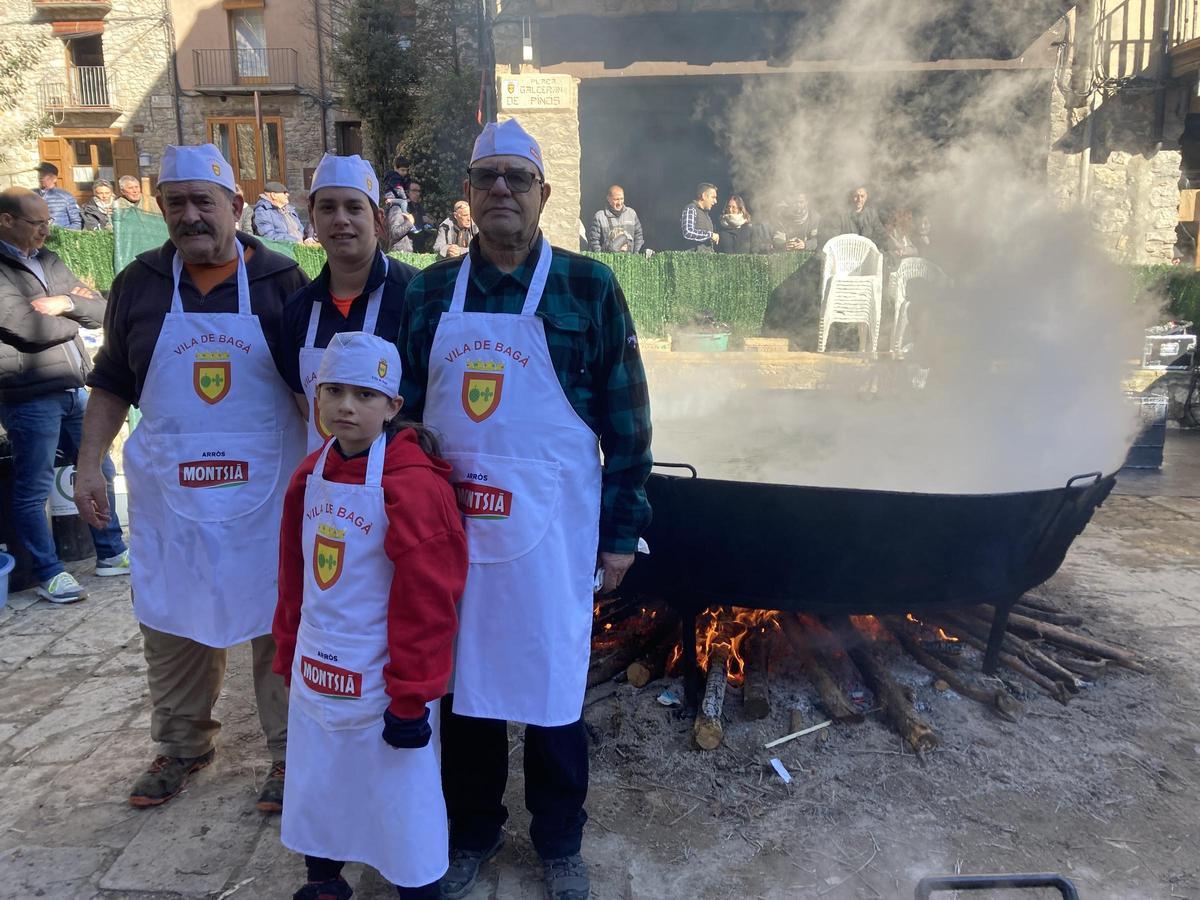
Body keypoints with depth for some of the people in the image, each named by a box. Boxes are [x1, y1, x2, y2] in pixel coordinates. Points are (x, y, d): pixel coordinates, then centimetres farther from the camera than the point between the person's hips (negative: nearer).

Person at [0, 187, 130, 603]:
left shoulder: (48, 261, 12)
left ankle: (111, 553, 28)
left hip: (74, 390, 8)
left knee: (100, 472, 15)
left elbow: (101, 311, 9)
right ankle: (49, 574, 14)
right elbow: (34, 328, -20)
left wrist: (66, 303, -11)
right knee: (34, 490, 3)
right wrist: (76, 311, -2)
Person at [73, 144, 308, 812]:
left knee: (277, 619, 5)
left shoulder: (280, 279, -2)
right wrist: (89, 466, 5)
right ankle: (184, 745, 35)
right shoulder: (139, 283, 5)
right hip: (170, 487, 3)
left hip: (265, 485, -3)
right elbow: (113, 383, 12)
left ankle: (291, 752, 23)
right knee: (171, 622, 14)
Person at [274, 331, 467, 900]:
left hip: (382, 681, -7)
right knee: (315, 786, 23)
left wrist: (411, 699, -16)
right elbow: (294, 579, 12)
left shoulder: (414, 484, -21)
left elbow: (427, 602, -20)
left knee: (400, 796, 8)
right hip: (317, 677, 7)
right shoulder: (311, 474, 3)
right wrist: (289, 657, 14)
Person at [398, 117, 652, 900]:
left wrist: (622, 530, -4)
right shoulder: (430, 291, 5)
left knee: (550, 684, 10)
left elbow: (626, 415, -3)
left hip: (550, 527, -3)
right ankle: (472, 831, 39)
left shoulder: (588, 287, -4)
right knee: (460, 681, 14)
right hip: (452, 525, 3)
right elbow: (405, 407, 11)